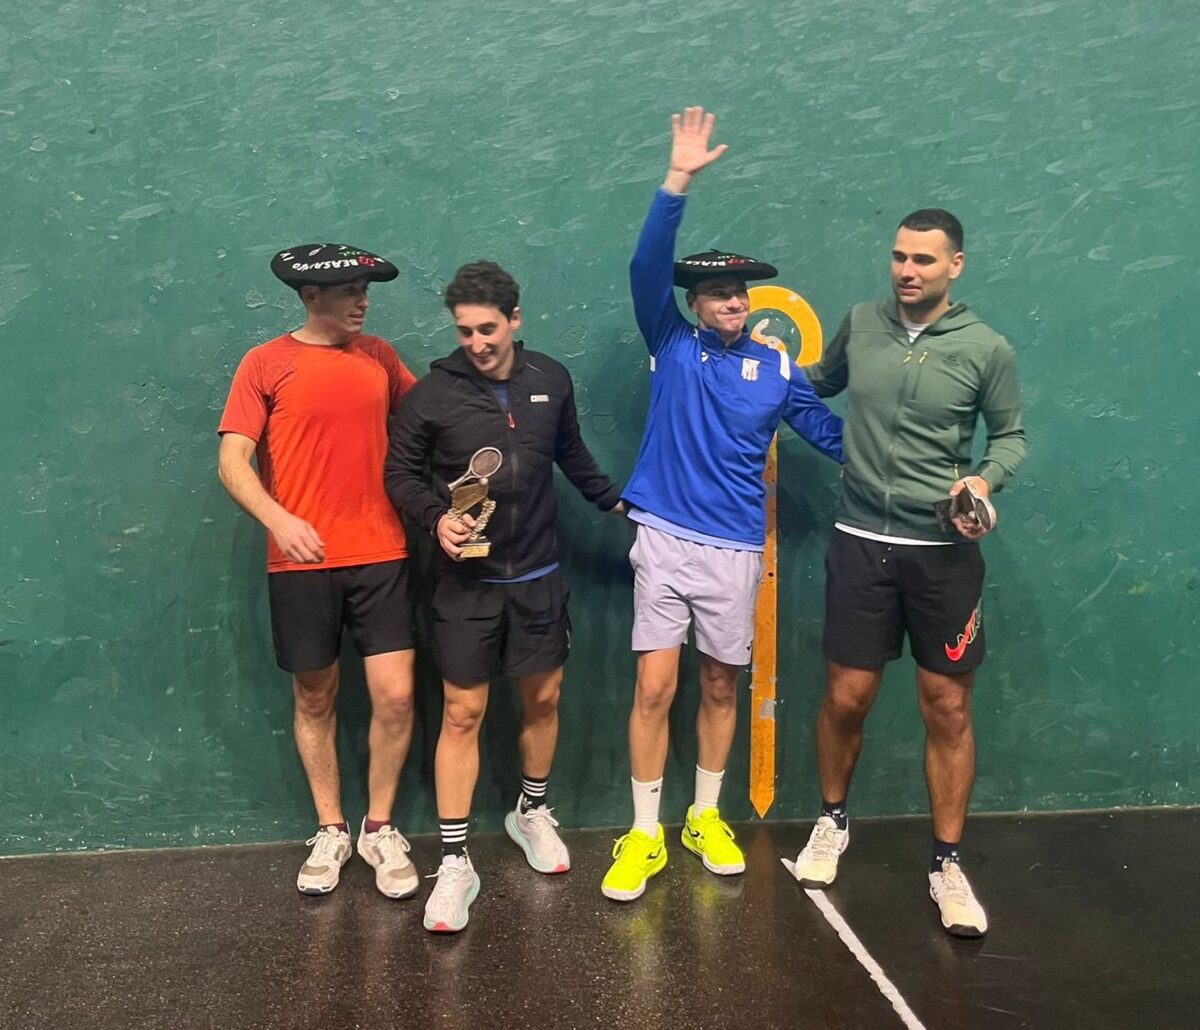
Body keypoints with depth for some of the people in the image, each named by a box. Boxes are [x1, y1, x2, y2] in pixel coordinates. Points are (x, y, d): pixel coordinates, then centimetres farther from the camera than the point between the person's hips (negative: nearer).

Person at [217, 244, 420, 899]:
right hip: (301, 562, -2)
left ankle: (379, 829, 17)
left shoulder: (378, 356, 8)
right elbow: (233, 461, -8)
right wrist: (277, 518, -26)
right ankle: (331, 832, 26)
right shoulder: (265, 364, -2)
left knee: (395, 696, -3)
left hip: (380, 556, 2)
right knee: (314, 699, 9)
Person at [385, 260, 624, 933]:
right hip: (467, 581, -3)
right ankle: (456, 862, 7)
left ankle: (533, 813, 37)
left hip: (538, 576, 3)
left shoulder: (551, 380, 1)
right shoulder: (433, 393, -9)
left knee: (543, 698, 13)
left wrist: (615, 500, 22)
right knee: (462, 713, -1)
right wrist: (436, 518, -17)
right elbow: (400, 472, -2)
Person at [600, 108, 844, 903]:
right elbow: (648, 267, -12)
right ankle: (645, 835, 10)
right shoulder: (672, 345, 1)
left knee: (721, 686, 12)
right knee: (655, 687, -2)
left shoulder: (777, 370, 5)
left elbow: (833, 435, 10)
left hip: (736, 549, 2)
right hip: (665, 539, -2)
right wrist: (679, 181, -21)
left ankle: (706, 818, 29)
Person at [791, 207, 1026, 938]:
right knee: (846, 699, 6)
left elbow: (1011, 435, 6)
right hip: (861, 545, 2)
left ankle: (947, 864, 19)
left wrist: (984, 480, -13)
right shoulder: (861, 324, 3)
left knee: (947, 710, 4)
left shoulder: (987, 350, -5)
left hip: (944, 553, -1)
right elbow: (817, 385, 22)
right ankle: (833, 821, 33)